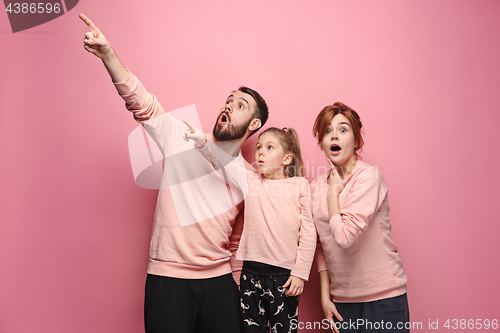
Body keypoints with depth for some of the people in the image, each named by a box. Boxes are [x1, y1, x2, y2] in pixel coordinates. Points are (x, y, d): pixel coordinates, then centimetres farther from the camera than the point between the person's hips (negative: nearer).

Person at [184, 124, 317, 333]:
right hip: (251, 271, 2)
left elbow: (308, 233, -2)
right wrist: (202, 142, -26)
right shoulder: (250, 180, 6)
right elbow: (222, 161, -8)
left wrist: (300, 273, -4)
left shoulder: (300, 185, 0)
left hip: (285, 275, -2)